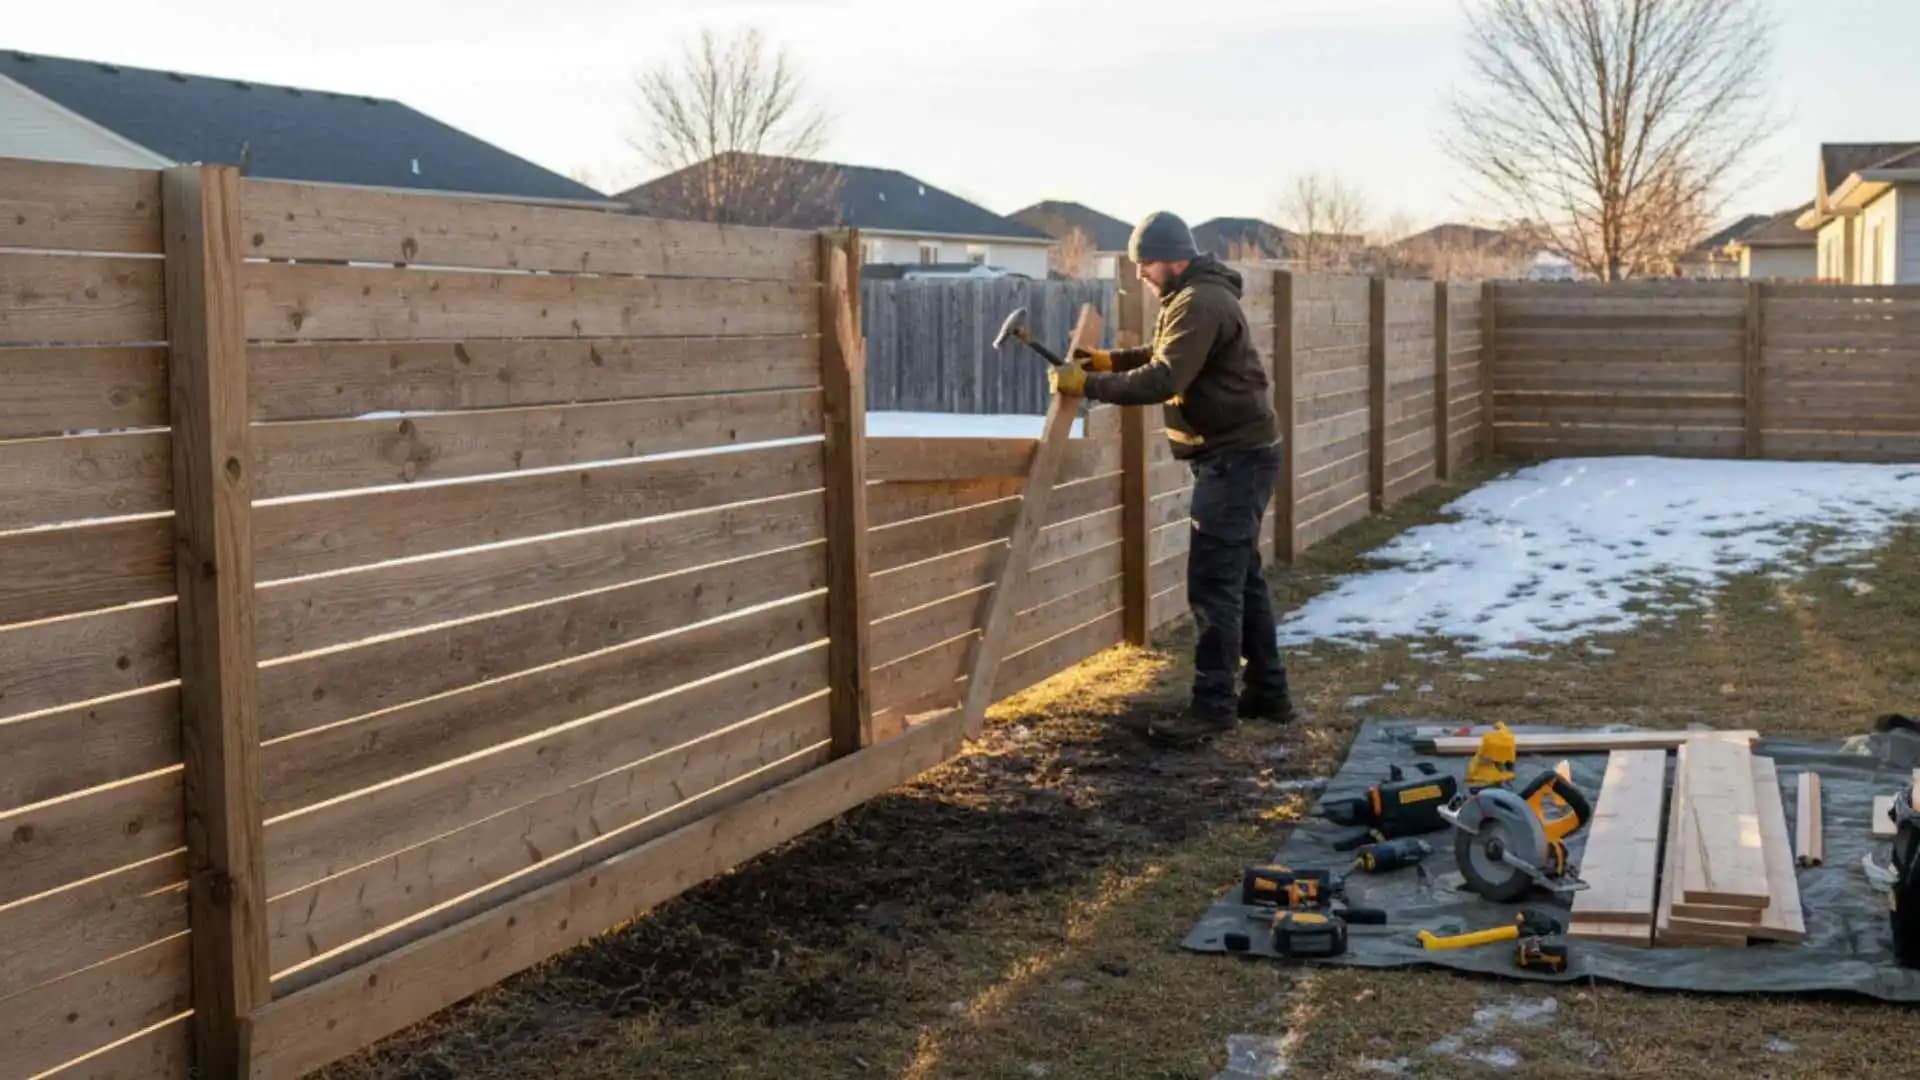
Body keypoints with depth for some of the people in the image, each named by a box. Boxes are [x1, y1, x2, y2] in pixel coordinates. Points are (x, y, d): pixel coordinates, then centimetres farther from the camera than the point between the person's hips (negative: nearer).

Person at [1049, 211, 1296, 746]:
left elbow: (1164, 379, -27)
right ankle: (1268, 692, 24)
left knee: (1213, 582, -10)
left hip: (1235, 456, -11)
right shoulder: (1196, 296, 15)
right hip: (1238, 452, 11)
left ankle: (1213, 706, -8)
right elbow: (1167, 357, 24)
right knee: (1241, 575, 16)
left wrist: (1088, 385, -22)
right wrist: (1109, 359, 10)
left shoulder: (1200, 303, -19)